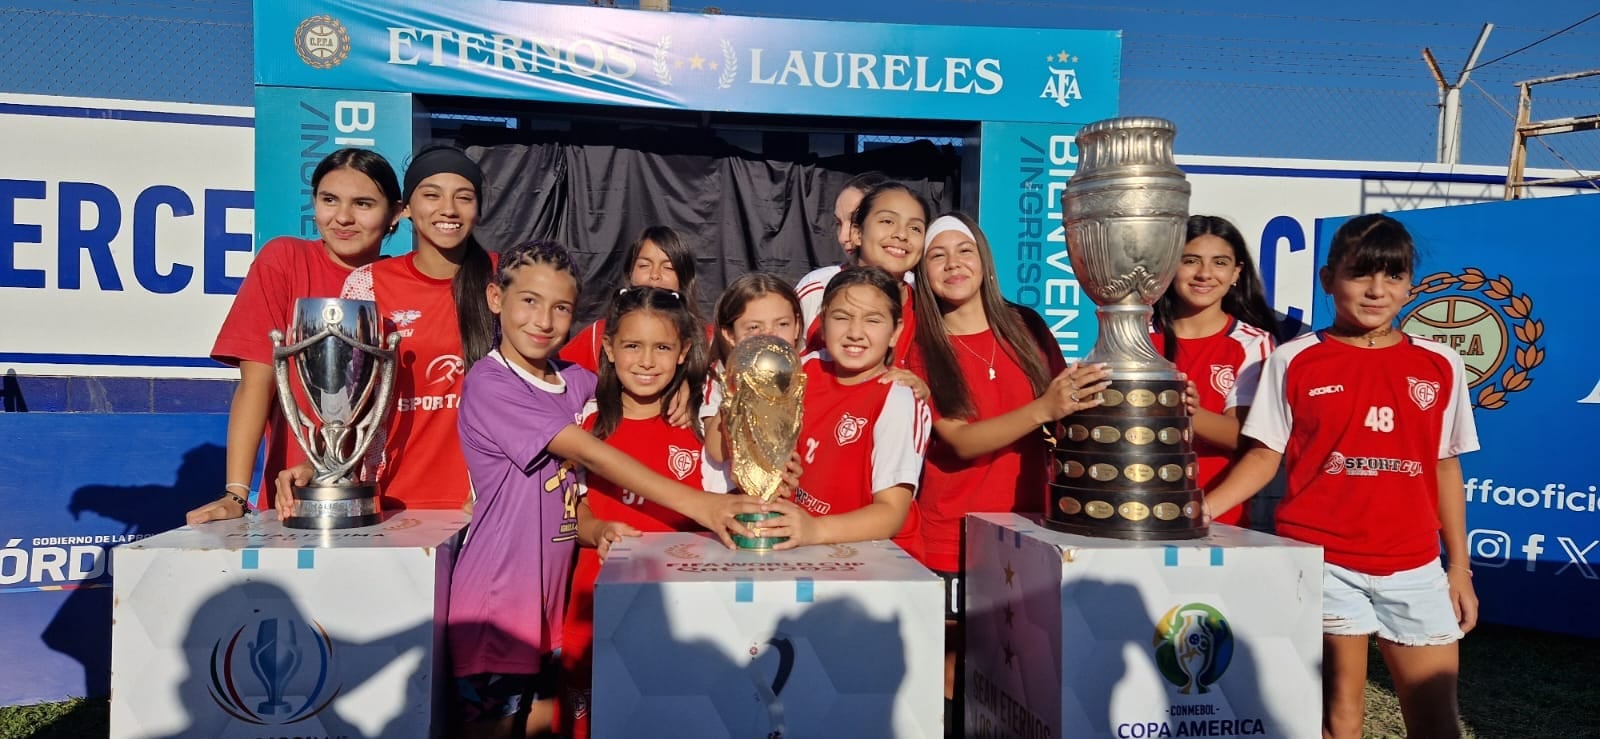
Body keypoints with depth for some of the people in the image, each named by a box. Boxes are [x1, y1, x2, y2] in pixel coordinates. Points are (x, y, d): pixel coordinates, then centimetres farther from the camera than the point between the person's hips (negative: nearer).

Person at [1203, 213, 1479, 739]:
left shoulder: (1440, 366, 5)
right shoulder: (1294, 361, -2)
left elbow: (1445, 467, 10)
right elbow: (1265, 455, -1)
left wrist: (1459, 565, 9)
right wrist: (1201, 509, -15)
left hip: (1414, 566, 3)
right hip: (1322, 561, -2)